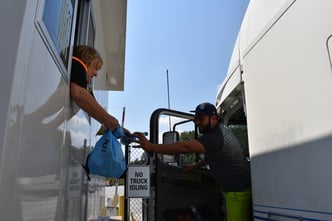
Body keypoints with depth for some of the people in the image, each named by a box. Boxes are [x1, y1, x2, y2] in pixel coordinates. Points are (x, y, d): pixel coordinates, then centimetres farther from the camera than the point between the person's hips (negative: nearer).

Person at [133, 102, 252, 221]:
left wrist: (151, 147, -35)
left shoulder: (215, 136, -23)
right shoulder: (219, 131, 11)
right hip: (238, 189, 10)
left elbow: (185, 147, -34)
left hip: (238, 192, -10)